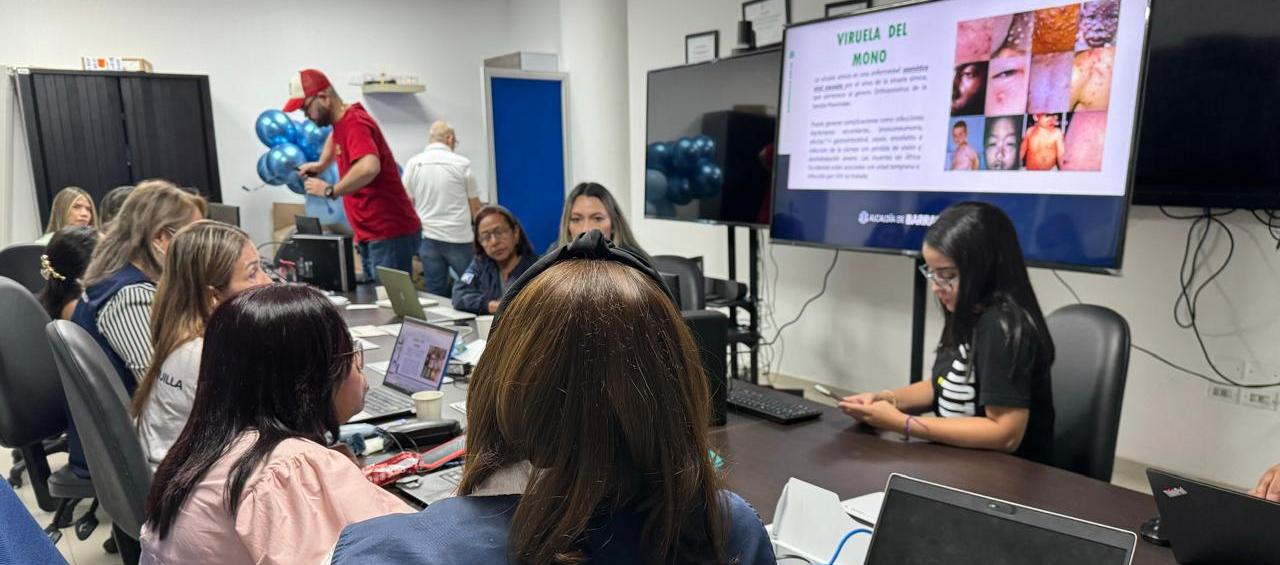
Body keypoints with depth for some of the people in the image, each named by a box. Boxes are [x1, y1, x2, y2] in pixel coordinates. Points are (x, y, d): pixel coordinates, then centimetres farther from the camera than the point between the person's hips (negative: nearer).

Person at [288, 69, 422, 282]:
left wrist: (330, 190, -24)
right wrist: (320, 164, 27)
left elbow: (369, 167, -36)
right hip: (372, 235, 10)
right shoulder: (341, 122, 13)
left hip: (390, 234, -10)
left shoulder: (355, 123, -16)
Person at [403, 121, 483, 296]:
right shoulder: (462, 163, -3)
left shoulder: (413, 164, 3)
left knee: (435, 293, 7)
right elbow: (475, 207, 1)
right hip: (459, 237, -3)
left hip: (428, 237, 3)